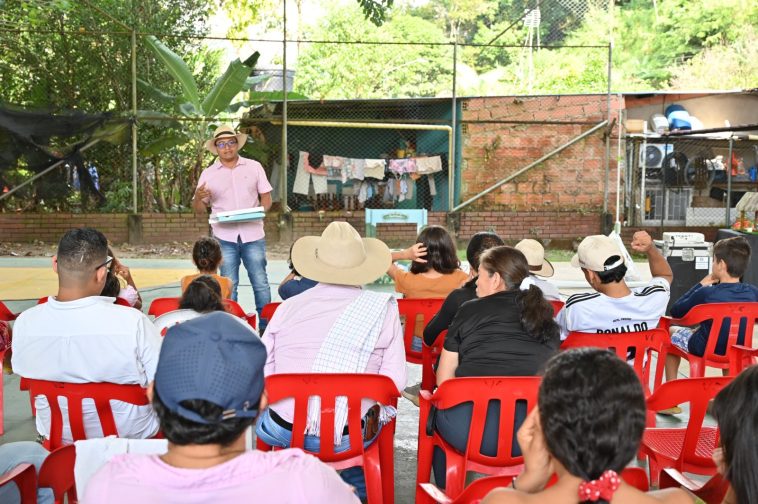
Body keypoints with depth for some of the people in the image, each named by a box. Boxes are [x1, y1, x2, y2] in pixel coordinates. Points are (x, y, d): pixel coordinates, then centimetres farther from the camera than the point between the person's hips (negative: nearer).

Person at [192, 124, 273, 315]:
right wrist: (198, 197, -15)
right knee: (228, 285, 4)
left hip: (253, 234, 0)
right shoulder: (208, 174, 7)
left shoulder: (254, 167, 7)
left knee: (260, 282, 2)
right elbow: (200, 209, 7)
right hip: (224, 237, 0)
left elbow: (266, 197, 10)